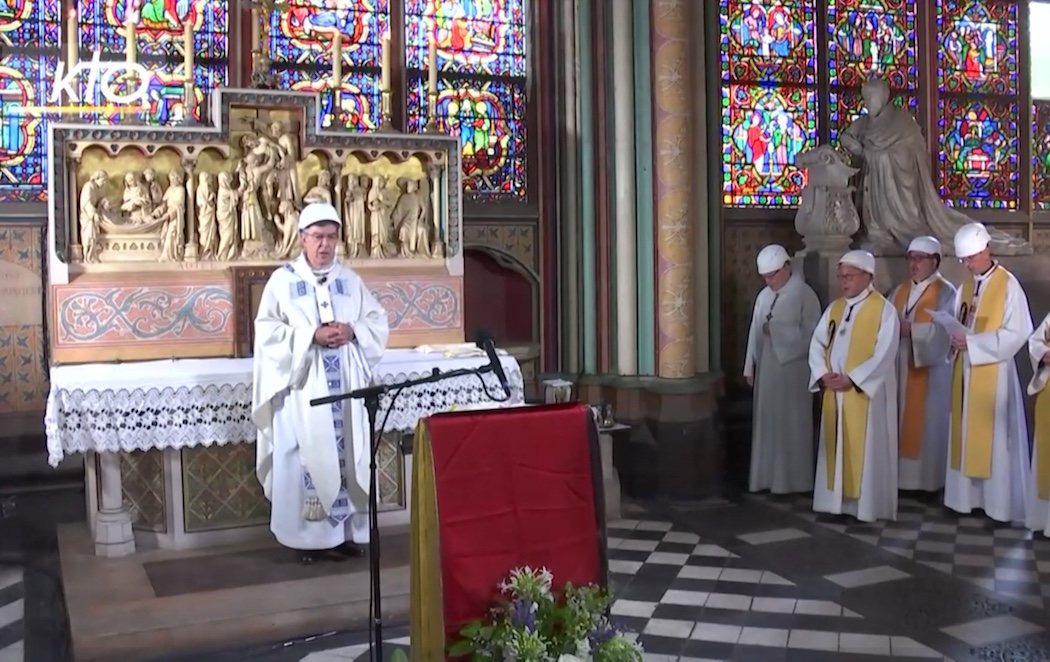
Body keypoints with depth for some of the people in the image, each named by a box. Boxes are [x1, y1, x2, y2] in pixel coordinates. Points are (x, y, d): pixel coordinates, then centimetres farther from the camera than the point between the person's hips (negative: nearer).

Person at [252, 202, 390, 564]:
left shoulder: (351, 280, 11)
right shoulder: (282, 280, 1)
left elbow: (379, 322, 10)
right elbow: (267, 330, -6)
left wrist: (353, 331, -11)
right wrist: (312, 336, -18)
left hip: (346, 387, 3)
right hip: (303, 387, -3)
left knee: (348, 455, 5)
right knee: (308, 457, -2)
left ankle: (346, 529, 15)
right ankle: (308, 535, 7)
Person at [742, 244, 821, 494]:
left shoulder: (804, 294, -8)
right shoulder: (763, 296, 10)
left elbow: (811, 334, -12)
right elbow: (754, 333, 12)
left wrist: (777, 330, -18)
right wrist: (750, 367, 9)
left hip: (792, 369, -6)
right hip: (766, 369, 6)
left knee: (790, 423, 0)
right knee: (766, 421, 8)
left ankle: (791, 479, 10)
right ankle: (766, 477, 16)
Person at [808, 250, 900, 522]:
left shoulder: (884, 310, -7)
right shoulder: (834, 308, 12)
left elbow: (884, 354, -15)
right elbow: (817, 344, 8)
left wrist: (852, 379, -19)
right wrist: (823, 374, -8)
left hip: (865, 392, -6)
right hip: (834, 391, 6)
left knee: (865, 450, -1)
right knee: (835, 448, 10)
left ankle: (867, 507, 7)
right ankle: (837, 502, 18)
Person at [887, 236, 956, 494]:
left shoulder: (946, 292, -5)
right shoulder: (899, 291, 14)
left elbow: (945, 330, -17)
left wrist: (911, 329, -20)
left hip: (931, 369, -6)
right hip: (901, 366, 6)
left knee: (928, 424, -2)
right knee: (903, 421, 7)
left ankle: (929, 480, 6)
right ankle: (902, 476, 14)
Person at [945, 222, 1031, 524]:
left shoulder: (1009, 285, -11)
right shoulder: (966, 285, 9)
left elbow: (1017, 333, -16)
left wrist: (972, 342, -20)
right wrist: (956, 339, -9)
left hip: (993, 372, -6)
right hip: (965, 370, 6)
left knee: (994, 437, -1)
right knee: (966, 433, 9)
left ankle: (1000, 503, 9)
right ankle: (967, 496, 18)